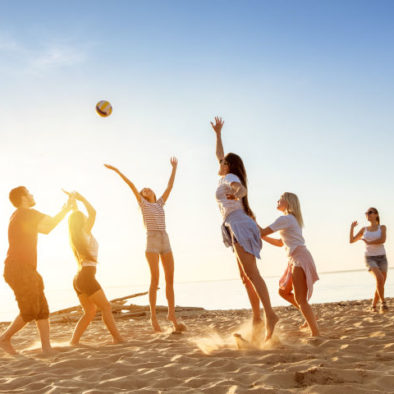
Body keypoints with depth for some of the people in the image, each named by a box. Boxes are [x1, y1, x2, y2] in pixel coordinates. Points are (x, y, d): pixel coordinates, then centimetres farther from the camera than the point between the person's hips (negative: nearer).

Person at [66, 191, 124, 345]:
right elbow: (92, 212, -15)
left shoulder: (75, 235, 13)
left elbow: (77, 216, 27)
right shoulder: (85, 233, -8)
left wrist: (74, 200, 28)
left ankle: (74, 340, 5)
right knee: (106, 307, -5)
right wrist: (81, 198, -7)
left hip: (78, 279, 8)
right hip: (87, 277, -8)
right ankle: (117, 337, -9)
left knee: (90, 311, 12)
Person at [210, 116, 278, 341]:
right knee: (245, 276, 6)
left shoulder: (229, 178, 1)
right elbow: (220, 155, 38)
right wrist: (218, 133, 45)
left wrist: (236, 193, -44)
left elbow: (242, 188, -23)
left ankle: (270, 314, -29)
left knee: (251, 273, -20)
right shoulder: (230, 179, 24)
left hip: (239, 224, -10)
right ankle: (257, 318, 5)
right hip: (239, 228, 10)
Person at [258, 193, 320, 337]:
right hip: (296, 260, 10)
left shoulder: (285, 219, -10)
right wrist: (262, 237, 18)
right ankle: (310, 316, 21)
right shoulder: (293, 220, 21)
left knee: (300, 299, -10)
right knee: (283, 291, 17)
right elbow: (280, 243, 26)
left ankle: (316, 334, -9)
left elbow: (263, 232, -13)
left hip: (300, 258, -10)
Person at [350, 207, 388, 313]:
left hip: (382, 259, 1)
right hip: (370, 259, -1)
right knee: (380, 279, -29)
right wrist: (352, 227, 3)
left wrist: (368, 242, -12)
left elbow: (382, 240, -15)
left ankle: (373, 306, 20)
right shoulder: (364, 229, 11)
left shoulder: (382, 227, 4)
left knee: (381, 285, -3)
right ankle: (383, 302, -15)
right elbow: (351, 241, 8)